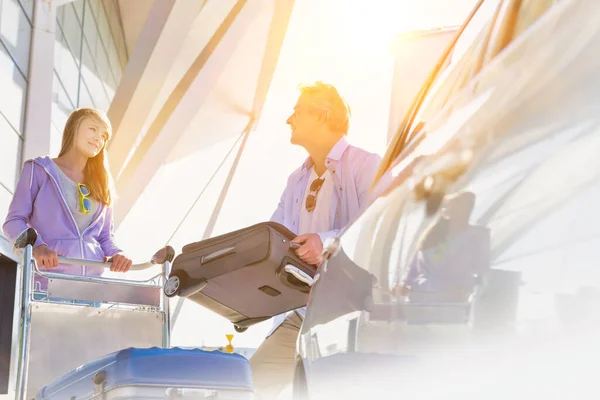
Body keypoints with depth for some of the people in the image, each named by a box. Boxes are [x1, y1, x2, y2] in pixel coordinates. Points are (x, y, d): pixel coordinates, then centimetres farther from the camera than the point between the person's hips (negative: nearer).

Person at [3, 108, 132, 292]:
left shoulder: (101, 183, 22)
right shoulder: (39, 170, 9)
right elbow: (14, 221, 1)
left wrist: (115, 254, -2)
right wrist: (37, 246, -20)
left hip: (92, 283, 4)